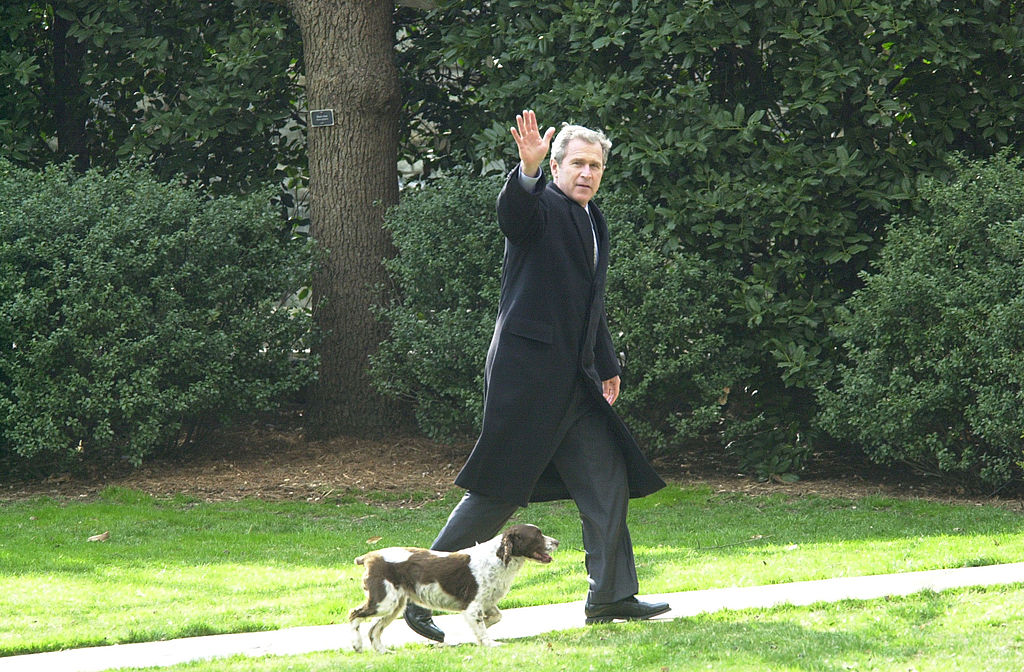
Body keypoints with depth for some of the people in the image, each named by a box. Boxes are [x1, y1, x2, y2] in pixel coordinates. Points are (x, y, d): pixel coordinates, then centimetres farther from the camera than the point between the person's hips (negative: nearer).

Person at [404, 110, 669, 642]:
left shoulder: (593, 223, 19)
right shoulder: (540, 208, -7)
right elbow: (511, 210, -33)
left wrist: (607, 367, 31)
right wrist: (528, 168, -50)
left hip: (575, 380, 9)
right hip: (527, 373, -9)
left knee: (609, 483, 7)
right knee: (497, 490, -7)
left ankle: (611, 597, 14)